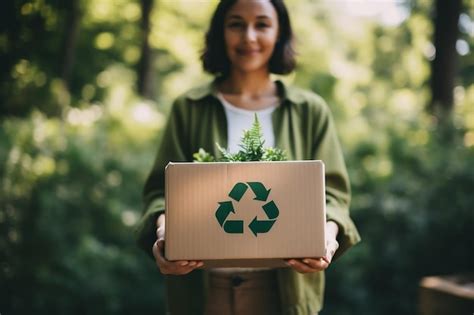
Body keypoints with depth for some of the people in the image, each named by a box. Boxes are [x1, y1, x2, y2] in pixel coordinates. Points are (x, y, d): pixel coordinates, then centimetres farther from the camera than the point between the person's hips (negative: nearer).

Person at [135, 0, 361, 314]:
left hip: (283, 287, 1)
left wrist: (328, 231, -19)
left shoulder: (311, 111, 6)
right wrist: (164, 227, -21)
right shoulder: (189, 108, 5)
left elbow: (331, 191, 3)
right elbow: (163, 187, 1)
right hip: (201, 286, 0)